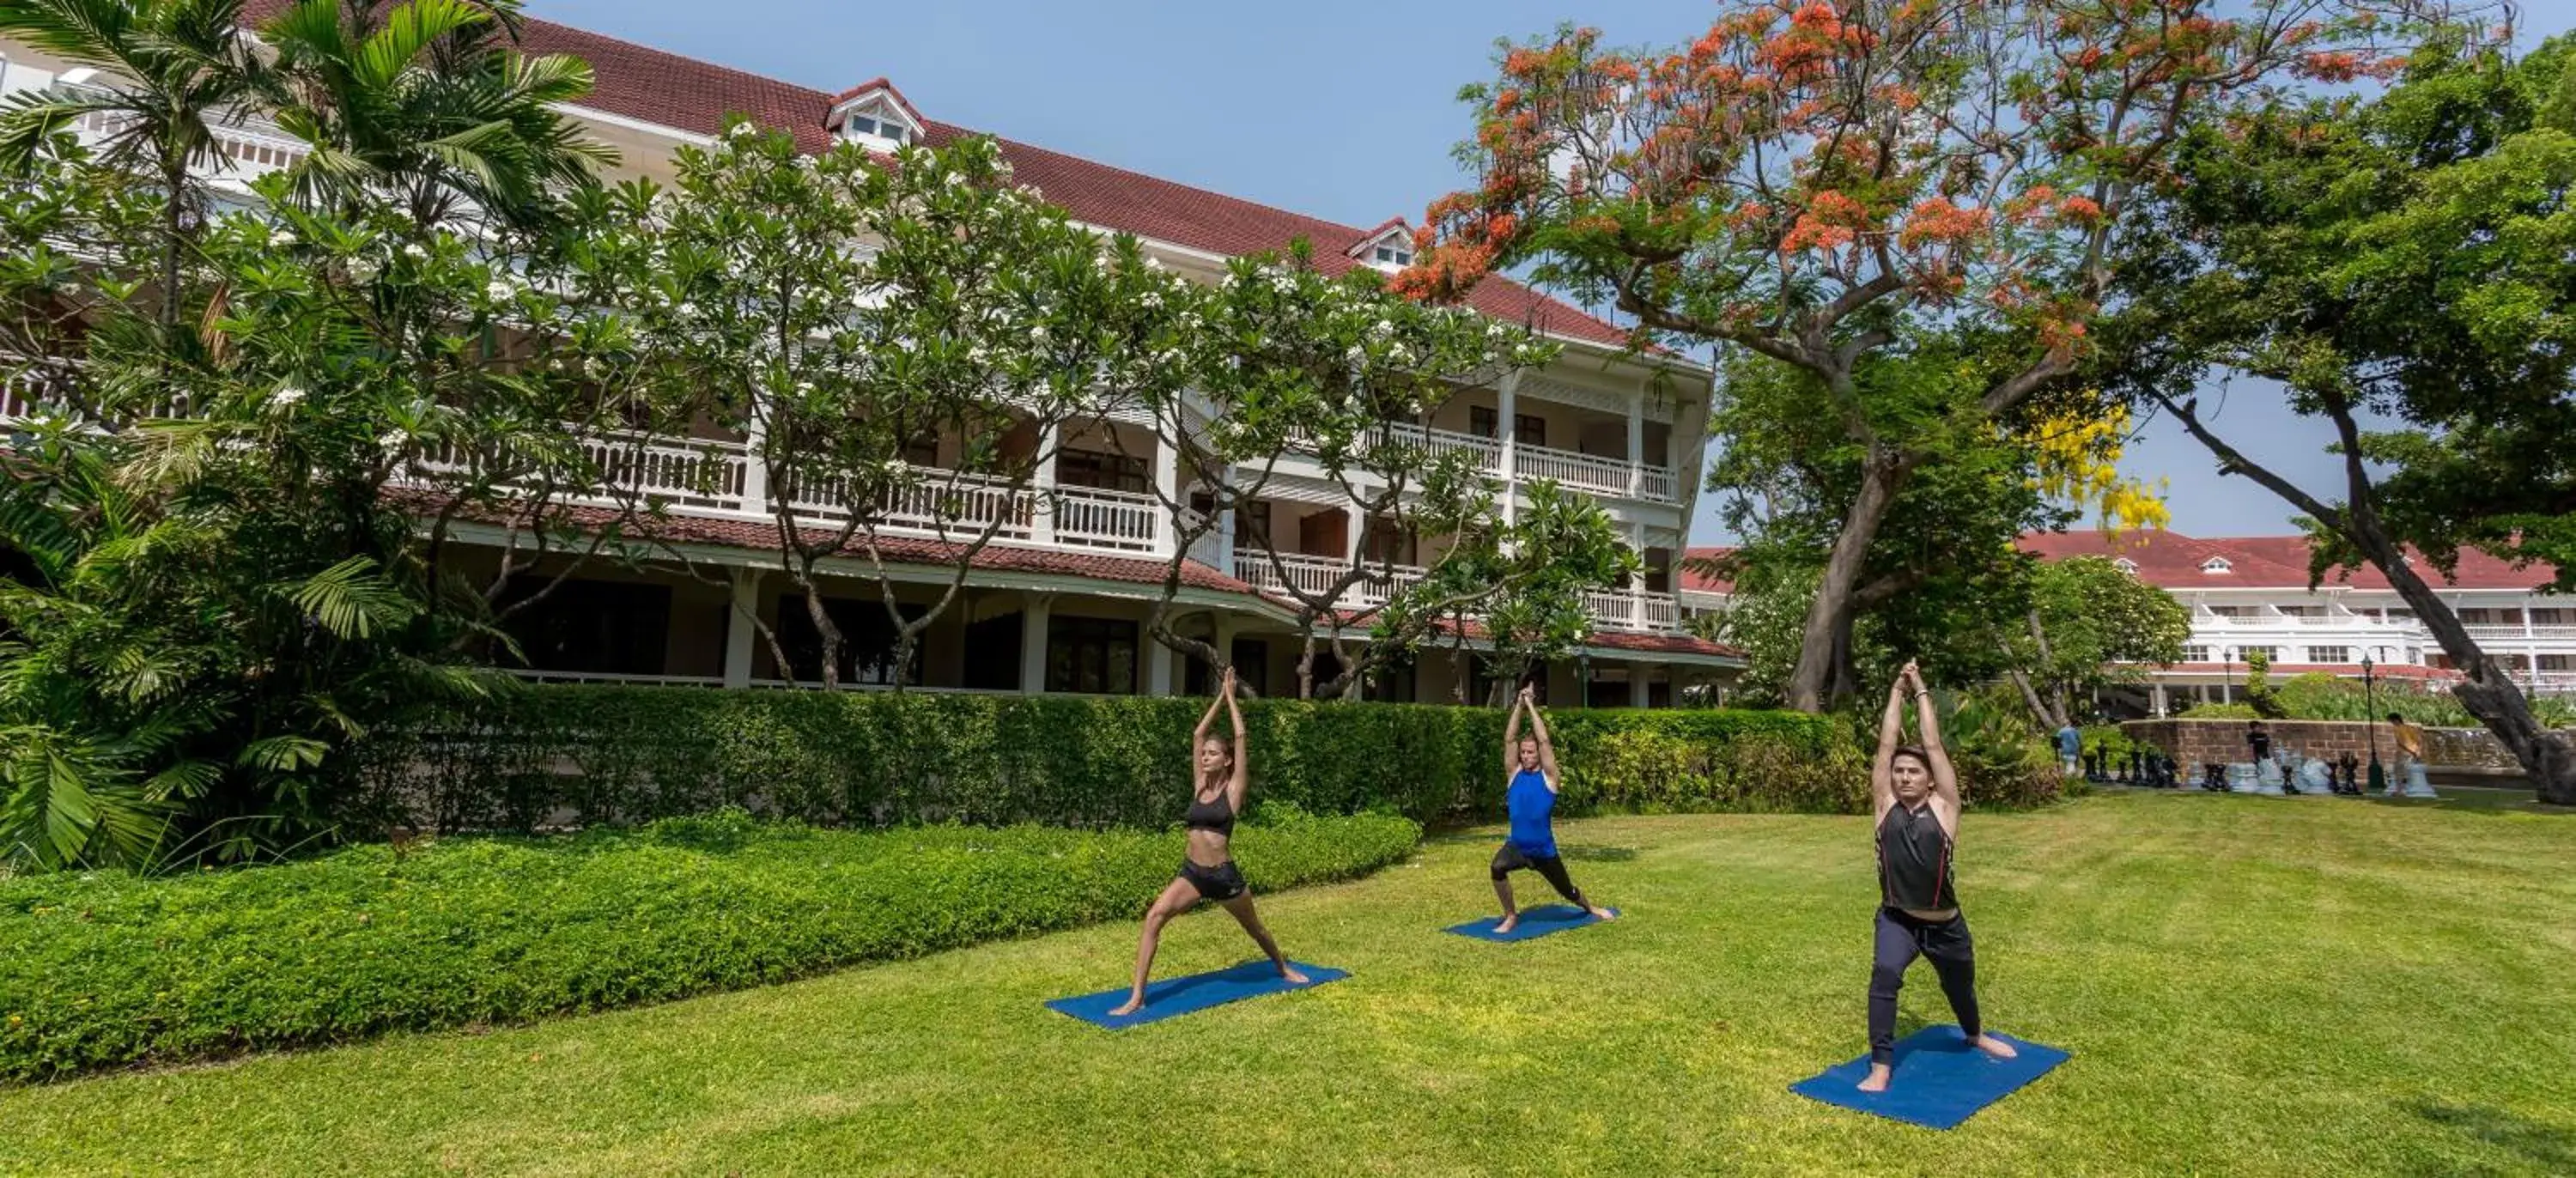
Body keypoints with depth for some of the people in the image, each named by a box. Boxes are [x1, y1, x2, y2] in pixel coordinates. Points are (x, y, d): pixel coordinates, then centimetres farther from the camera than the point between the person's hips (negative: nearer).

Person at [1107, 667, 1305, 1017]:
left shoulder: (1233, 788, -7)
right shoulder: (1200, 785, 5)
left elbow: (1241, 736, -9)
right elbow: (1198, 734, 4)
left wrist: (1232, 697, -1)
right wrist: (1220, 696, 5)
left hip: (1224, 874, -3)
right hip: (1191, 872, 3)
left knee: (1254, 927, 20)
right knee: (1153, 917, -20)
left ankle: (1283, 968, 50)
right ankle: (1137, 997, -17)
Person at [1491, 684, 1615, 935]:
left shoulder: (1547, 776, -7)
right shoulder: (1515, 773, 0)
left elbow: (1544, 740, -15)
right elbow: (1509, 739, -7)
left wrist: (1531, 706, -14)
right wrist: (1519, 706, -12)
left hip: (1544, 850, -1)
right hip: (1516, 846, 1)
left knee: (1568, 892, 19)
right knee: (1498, 867, -32)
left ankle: (1590, 907, 56)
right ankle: (1511, 916, -10)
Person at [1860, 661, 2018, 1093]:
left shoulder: (1943, 806, -8)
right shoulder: (1885, 804, -5)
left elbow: (1933, 745, -11)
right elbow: (1886, 744, -9)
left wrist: (1921, 691, -7)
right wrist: (1898, 691, -5)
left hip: (1945, 926, 1)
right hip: (1897, 921, -1)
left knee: (1960, 989, 25)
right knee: (1884, 975, -28)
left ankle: (1976, 1035, 59)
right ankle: (1880, 1067, -20)